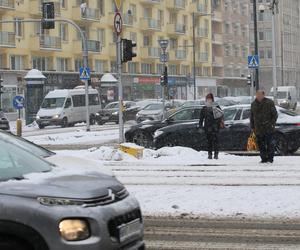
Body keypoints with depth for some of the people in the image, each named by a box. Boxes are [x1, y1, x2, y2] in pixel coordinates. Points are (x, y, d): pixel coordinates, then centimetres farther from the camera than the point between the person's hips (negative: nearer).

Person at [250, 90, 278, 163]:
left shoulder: (269, 103, -2)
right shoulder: (253, 104, 11)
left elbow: (275, 115, -1)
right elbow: (252, 117, 18)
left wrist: (272, 124, -10)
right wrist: (252, 127, 12)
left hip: (268, 129, -4)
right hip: (258, 129, 4)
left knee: (269, 144, -4)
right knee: (261, 145, 5)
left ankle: (270, 158, 3)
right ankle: (264, 159, 13)